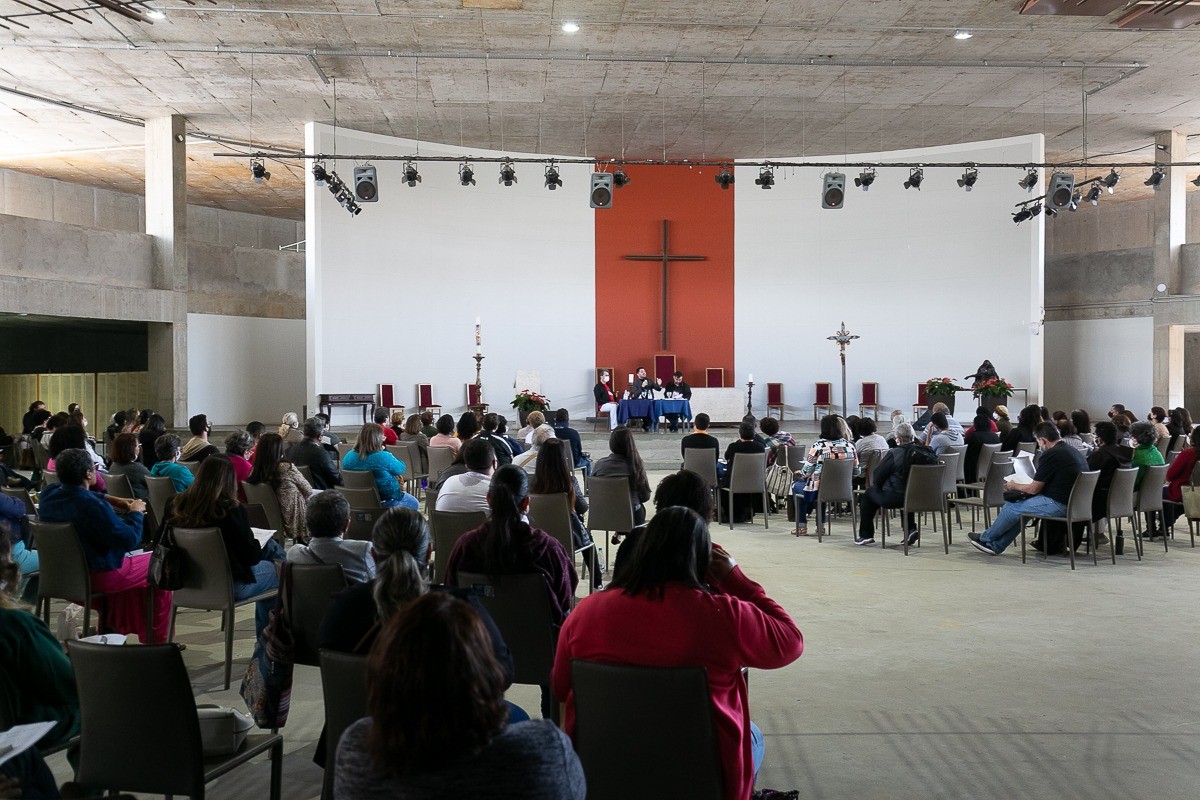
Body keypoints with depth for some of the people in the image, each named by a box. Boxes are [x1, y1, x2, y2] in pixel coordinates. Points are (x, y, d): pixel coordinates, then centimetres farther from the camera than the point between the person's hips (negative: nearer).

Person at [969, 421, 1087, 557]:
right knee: (1021, 505, 19)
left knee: (1012, 508, 3)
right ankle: (996, 545, 21)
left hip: (1059, 505, -10)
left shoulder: (1050, 455, -18)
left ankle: (986, 539, 23)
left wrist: (1014, 486, 6)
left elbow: (1034, 489, -12)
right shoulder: (1072, 450, 11)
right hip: (1071, 501, 10)